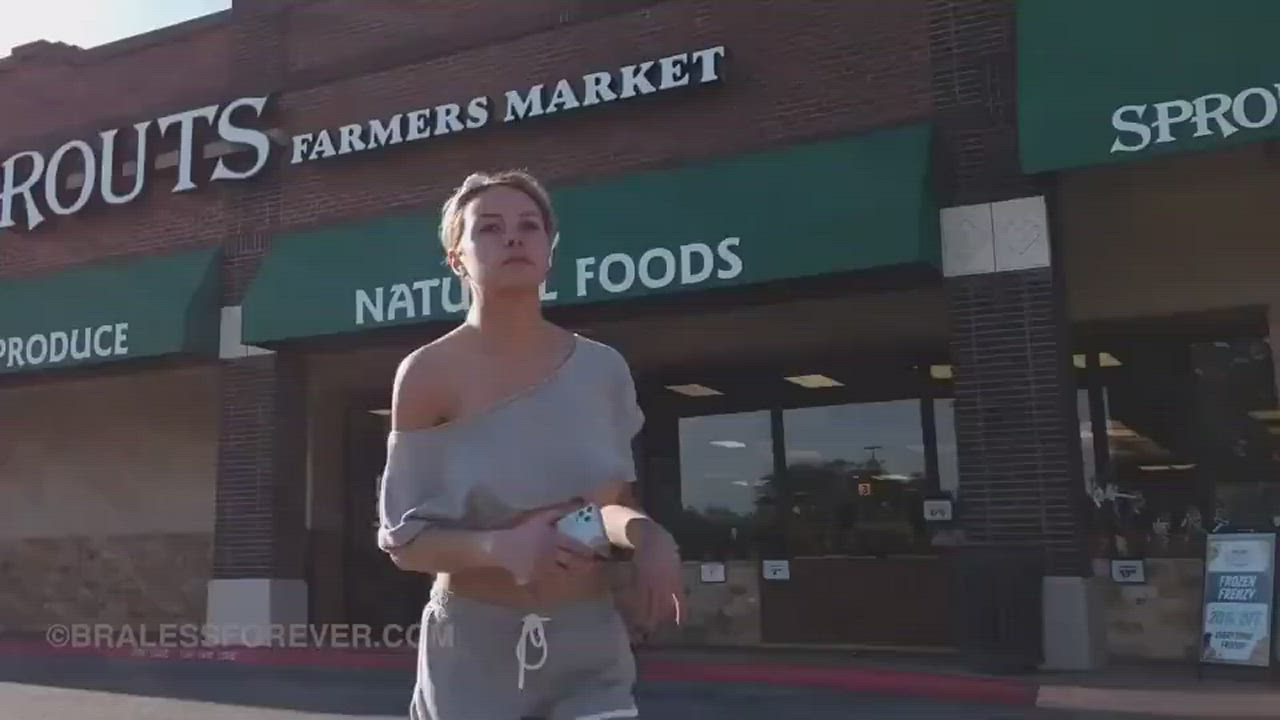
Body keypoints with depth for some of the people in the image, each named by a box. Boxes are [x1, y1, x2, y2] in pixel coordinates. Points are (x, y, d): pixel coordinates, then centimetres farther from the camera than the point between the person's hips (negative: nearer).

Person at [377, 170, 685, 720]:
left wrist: (645, 535, -11)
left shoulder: (602, 369, 0)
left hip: (591, 644, 2)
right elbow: (404, 540, -7)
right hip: (476, 646, -2)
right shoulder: (428, 373, -10)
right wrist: (501, 547, -25)